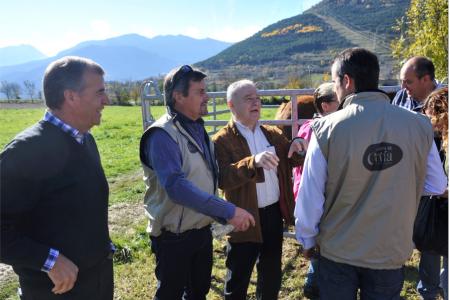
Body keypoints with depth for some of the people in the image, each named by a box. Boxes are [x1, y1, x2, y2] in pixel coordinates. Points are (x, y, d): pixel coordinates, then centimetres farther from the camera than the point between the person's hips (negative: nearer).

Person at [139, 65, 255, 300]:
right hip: (174, 236, -7)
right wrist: (228, 211, -34)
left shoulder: (198, 128, 5)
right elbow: (176, 186, -34)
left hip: (202, 230, 7)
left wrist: (220, 215, 8)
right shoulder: (162, 135, -22)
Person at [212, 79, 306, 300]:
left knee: (272, 272, 24)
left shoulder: (273, 134, 6)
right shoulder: (222, 140, -12)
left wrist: (298, 149, -15)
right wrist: (253, 162, -39)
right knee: (238, 276, 13)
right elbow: (222, 179, -24)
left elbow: (294, 162, 8)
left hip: (274, 213, 6)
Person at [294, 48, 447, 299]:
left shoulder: (327, 129, -20)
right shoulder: (420, 125, -12)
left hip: (337, 251, -1)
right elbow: (437, 186, 1)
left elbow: (310, 196, -13)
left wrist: (307, 240, 3)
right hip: (392, 251, 2)